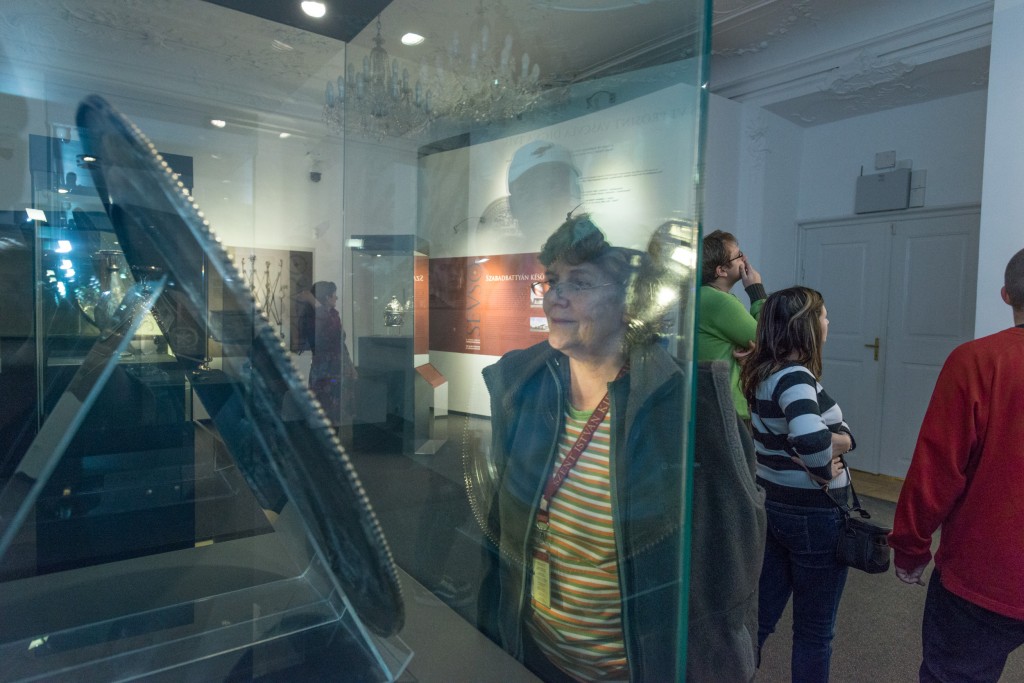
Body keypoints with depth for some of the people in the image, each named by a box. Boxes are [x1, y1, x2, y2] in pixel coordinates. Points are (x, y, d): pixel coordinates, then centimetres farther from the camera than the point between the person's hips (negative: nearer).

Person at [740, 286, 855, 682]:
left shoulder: (766, 373, 5)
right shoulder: (795, 376, -22)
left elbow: (844, 433, 7)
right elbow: (813, 440, -42)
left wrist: (836, 442, -13)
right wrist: (824, 468, -23)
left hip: (774, 506, 8)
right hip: (815, 515, -8)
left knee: (761, 615, 20)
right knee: (815, 631, 13)